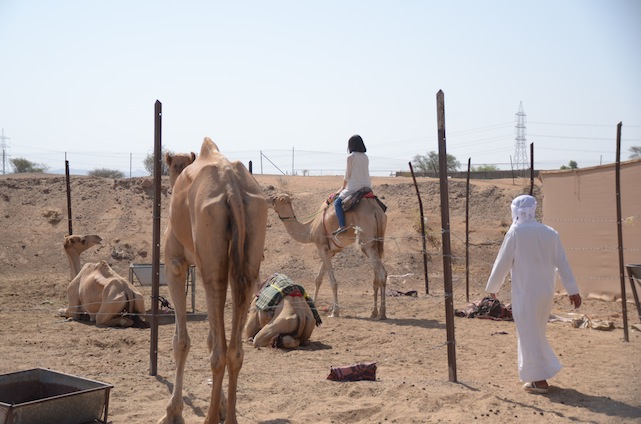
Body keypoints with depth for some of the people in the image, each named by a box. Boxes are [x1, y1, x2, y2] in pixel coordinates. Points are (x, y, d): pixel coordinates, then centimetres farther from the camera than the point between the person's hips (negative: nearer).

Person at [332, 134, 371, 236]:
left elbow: (347, 175, -4)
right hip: (366, 186, 7)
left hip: (354, 187, -7)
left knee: (337, 203, -1)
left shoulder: (351, 157, -8)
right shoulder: (365, 157, 10)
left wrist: (342, 188, 11)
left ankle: (342, 226, -13)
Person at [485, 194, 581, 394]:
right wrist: (573, 290, 9)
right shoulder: (551, 233, 6)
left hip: (525, 293, -6)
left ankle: (540, 380, 3)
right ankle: (537, 373, 26)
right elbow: (563, 264, 6)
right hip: (546, 292, 6)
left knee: (529, 335, 1)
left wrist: (492, 287, 6)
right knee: (536, 333, 19)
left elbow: (502, 263, -6)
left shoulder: (516, 232, -9)